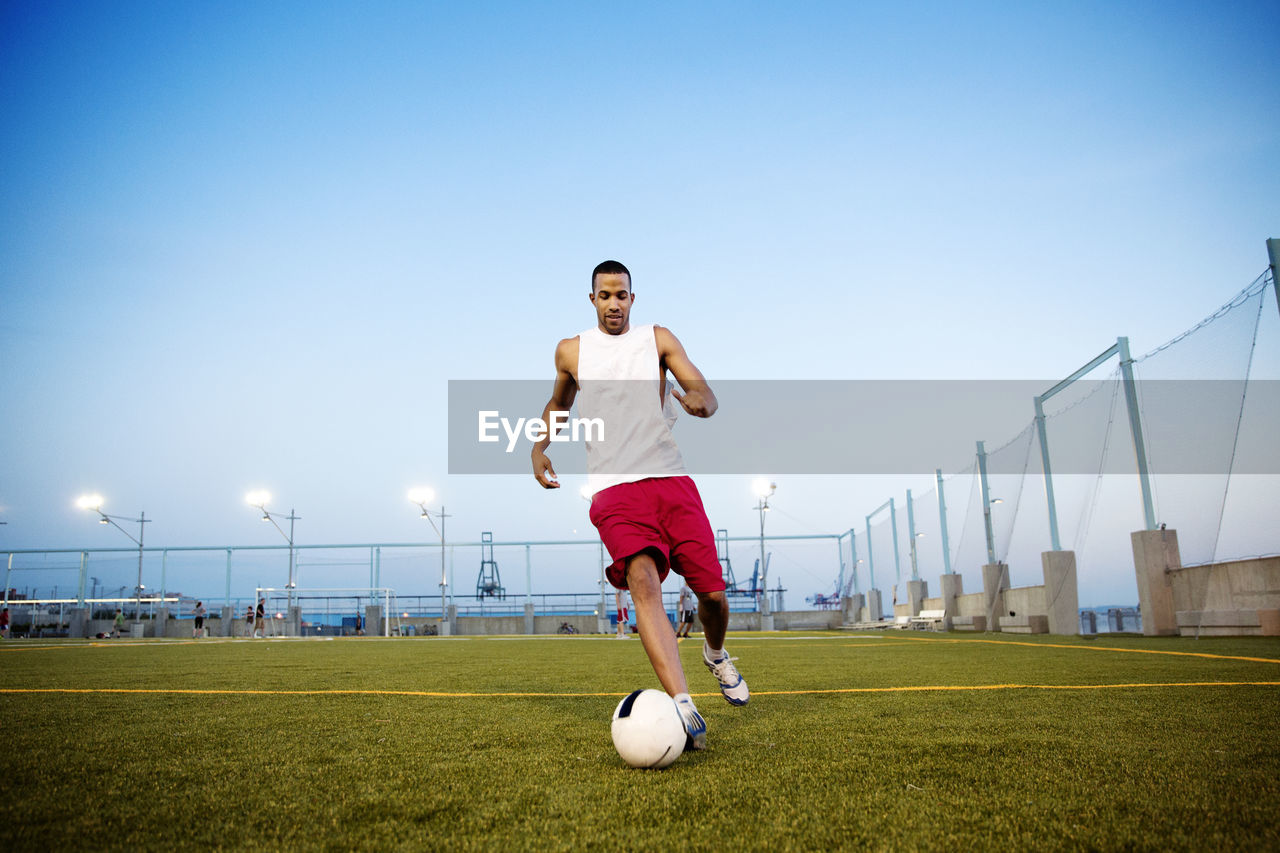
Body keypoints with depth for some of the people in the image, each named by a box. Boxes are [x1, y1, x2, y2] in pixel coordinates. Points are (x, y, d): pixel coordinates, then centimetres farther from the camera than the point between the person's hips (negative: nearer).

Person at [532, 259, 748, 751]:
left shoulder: (658, 339, 13)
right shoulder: (571, 351, 15)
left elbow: (708, 399, 5)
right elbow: (557, 403, 32)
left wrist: (698, 401, -20)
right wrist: (539, 446, 13)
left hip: (671, 479, 1)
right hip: (613, 489, -1)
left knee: (712, 592, -3)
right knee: (642, 579, -27)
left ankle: (715, 654, 33)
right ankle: (683, 708, -35)